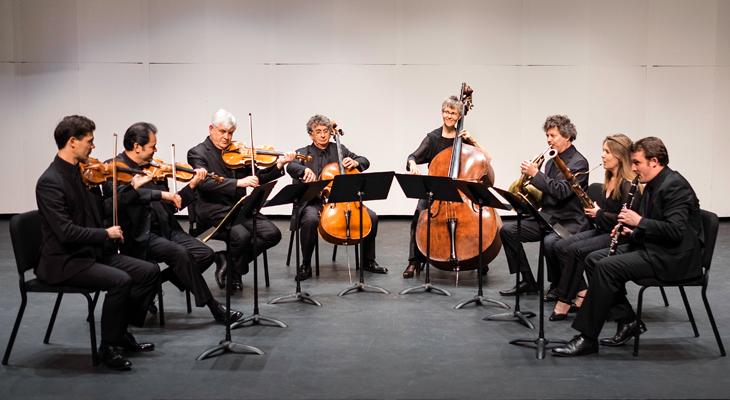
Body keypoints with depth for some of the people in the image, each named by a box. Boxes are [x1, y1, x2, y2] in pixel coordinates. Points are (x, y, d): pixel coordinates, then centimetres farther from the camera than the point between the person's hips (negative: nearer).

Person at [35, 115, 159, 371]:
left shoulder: (81, 173, 9)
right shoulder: (50, 182, -17)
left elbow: (102, 210, 16)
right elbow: (66, 232, -25)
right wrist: (106, 234, -15)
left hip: (94, 253, 9)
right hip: (64, 261, -9)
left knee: (150, 271, -2)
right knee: (120, 281, -29)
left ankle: (122, 333, 10)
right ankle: (108, 347, -10)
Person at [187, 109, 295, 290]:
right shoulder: (197, 153, -2)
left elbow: (257, 177, 15)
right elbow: (204, 182, -20)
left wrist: (278, 166, -3)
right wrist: (238, 182, -31)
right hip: (214, 212, -6)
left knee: (272, 234, -14)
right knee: (241, 235, -32)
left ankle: (229, 263, 3)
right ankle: (234, 275, -2)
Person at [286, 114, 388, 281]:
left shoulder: (339, 149, 15)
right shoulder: (302, 153, 7)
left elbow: (365, 162, 16)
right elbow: (291, 167, -13)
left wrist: (355, 162, -8)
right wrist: (305, 170, -35)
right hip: (313, 202, -3)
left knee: (371, 216, -14)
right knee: (311, 220, -37)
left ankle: (368, 261, 4)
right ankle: (305, 265, -17)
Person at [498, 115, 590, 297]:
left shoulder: (578, 162, -9)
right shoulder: (551, 162, 15)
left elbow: (561, 191, -23)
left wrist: (535, 174, -21)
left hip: (569, 222, -8)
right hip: (547, 217, 8)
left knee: (550, 242, -37)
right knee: (507, 230, -6)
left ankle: (558, 285, -9)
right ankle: (528, 282, 1)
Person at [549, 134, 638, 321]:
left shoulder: (629, 185, -15)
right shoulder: (609, 181, 13)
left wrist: (600, 214, -14)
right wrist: (593, 210, 2)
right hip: (601, 230, 9)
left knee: (576, 250, -25)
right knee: (560, 246, -8)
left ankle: (564, 303, -15)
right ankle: (582, 294, -8)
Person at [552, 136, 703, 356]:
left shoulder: (674, 186, -16)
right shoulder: (653, 185, 14)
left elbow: (676, 230, -26)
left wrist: (639, 222, -20)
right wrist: (632, 232, 2)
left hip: (674, 256, -11)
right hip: (652, 247, 11)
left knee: (607, 267, -24)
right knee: (594, 259, 1)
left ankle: (588, 338, -18)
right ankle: (627, 321, 3)